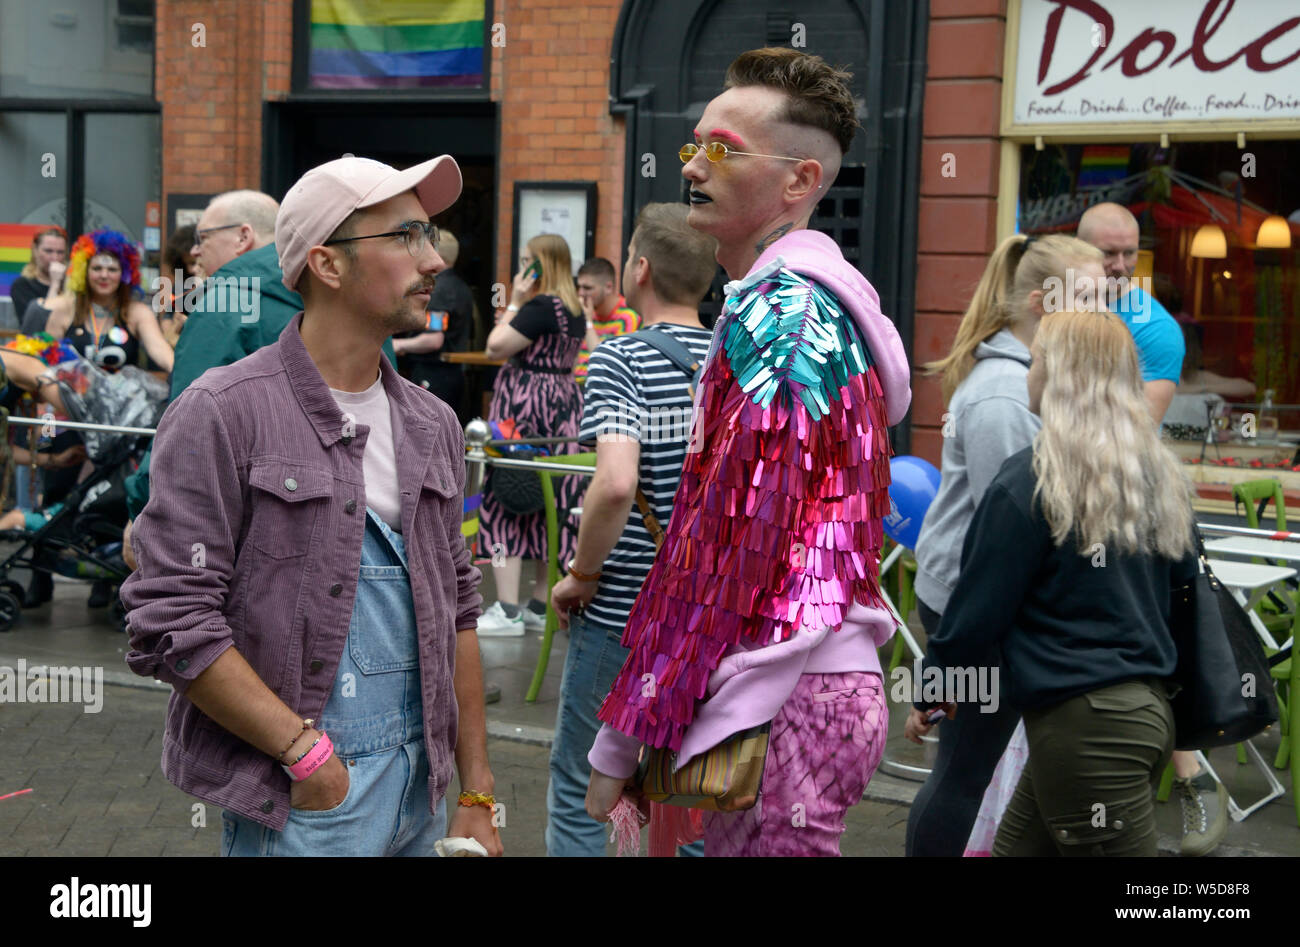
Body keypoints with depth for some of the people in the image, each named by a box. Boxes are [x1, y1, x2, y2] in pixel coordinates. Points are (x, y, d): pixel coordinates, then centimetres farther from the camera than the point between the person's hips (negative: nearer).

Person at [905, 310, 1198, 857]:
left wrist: (931, 692, 6)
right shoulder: (1158, 474, 8)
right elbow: (1181, 580, 19)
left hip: (1084, 723, -8)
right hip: (1147, 706, 8)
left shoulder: (1029, 483, -13)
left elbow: (979, 606, -7)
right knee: (1016, 845, 16)